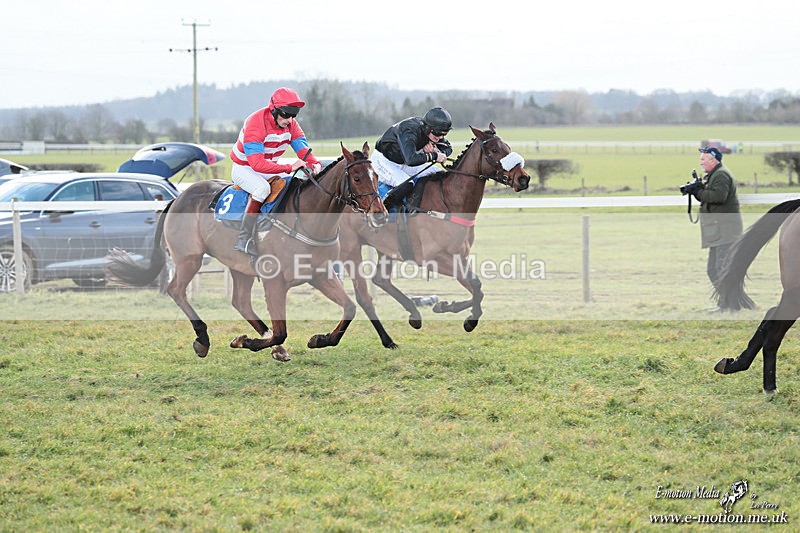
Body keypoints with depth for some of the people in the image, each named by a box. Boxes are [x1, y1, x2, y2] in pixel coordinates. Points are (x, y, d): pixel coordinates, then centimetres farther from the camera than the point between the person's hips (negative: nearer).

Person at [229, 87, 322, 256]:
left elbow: (303, 149, -10)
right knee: (262, 188, -37)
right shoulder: (255, 124, -30)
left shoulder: (290, 124, -6)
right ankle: (244, 239, -34)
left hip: (270, 168, 8)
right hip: (244, 168, -8)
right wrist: (289, 167, -45)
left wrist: (315, 164, -34)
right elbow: (257, 163, -38)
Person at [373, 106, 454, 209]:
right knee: (407, 184, -35)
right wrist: (434, 156, -40)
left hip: (404, 164, 8)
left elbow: (448, 148, 3)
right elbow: (411, 158, -50)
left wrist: (436, 150, -21)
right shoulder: (408, 131, -36)